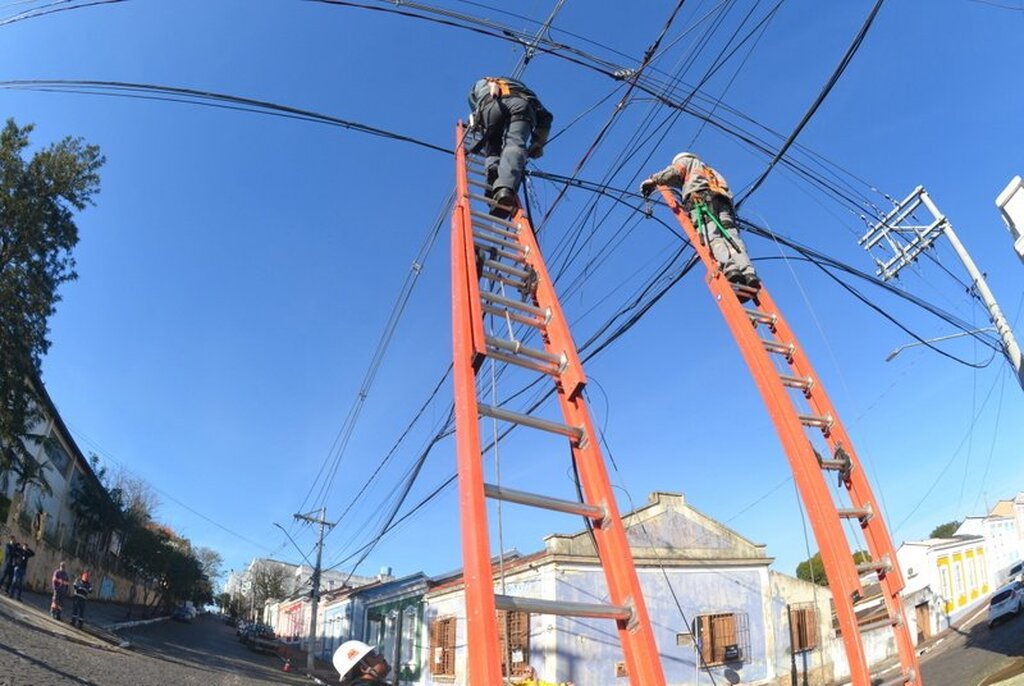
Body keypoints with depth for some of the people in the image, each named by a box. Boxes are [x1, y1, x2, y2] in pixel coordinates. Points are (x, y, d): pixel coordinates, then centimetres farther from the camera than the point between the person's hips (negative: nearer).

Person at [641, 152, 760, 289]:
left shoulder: (687, 161, 31)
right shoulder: (711, 171, 46)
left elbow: (674, 172, 11)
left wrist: (652, 180, 20)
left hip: (700, 198, -5)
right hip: (723, 200, 6)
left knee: (711, 236, -25)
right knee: (731, 236, -14)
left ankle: (730, 268, -50)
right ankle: (748, 273, -38)